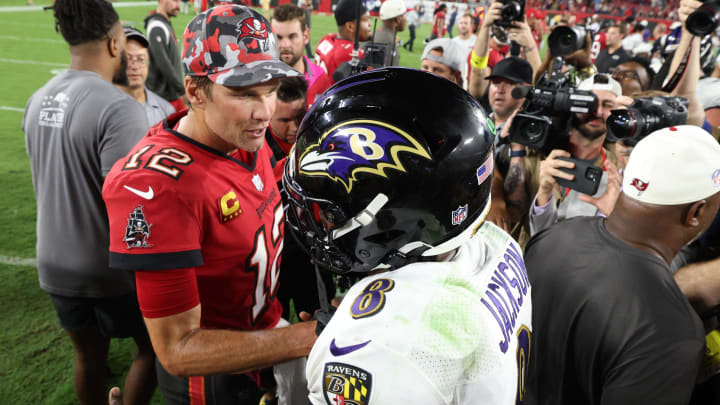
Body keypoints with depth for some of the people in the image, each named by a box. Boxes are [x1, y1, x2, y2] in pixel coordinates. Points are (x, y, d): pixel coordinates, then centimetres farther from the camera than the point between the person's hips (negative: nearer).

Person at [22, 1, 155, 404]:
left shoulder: (38, 101, 1)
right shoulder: (119, 107, -24)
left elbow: (50, 181, 11)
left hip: (56, 265, 7)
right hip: (112, 269, -7)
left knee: (89, 356, 23)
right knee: (152, 348, 17)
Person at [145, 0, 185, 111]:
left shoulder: (167, 24, 13)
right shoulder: (157, 27, -17)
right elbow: (163, 64, -24)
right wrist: (183, 90, -23)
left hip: (174, 94, 9)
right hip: (163, 95, -9)